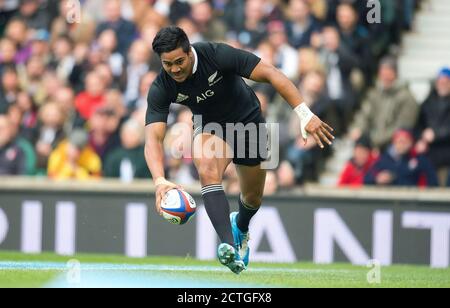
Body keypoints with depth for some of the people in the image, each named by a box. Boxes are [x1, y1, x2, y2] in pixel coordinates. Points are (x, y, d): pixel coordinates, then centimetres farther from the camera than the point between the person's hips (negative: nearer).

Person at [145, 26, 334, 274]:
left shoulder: (217, 54, -33)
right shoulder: (161, 89, -27)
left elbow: (271, 75, -29)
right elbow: (153, 139, -34)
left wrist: (305, 114, -37)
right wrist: (160, 181, -53)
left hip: (248, 121, 0)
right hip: (210, 126, 0)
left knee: (253, 198, 13)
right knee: (207, 170, -34)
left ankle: (240, 228, 50)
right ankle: (228, 244, -39)